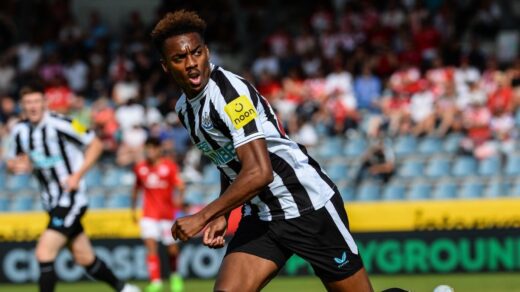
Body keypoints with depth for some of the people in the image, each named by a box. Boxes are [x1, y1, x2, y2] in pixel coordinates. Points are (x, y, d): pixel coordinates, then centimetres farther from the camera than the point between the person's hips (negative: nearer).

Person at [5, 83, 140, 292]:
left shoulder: (60, 124, -17)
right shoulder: (19, 131, 2)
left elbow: (95, 144, -10)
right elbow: (14, 161, 15)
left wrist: (77, 175, -18)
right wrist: (16, 165, -10)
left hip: (71, 199, -7)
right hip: (52, 202, 7)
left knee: (44, 254, -18)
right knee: (85, 259, 14)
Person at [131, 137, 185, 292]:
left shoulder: (169, 166, -6)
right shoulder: (140, 167, 3)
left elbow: (179, 186, -14)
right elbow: (136, 188, 18)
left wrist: (179, 198, -34)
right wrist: (133, 208, 20)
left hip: (168, 213, -1)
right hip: (149, 214, 1)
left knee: (173, 249, 6)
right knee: (151, 246, -15)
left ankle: (175, 275, 34)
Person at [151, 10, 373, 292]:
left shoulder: (229, 92, -21)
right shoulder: (185, 108, 6)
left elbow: (259, 172, -29)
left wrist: (203, 217, -25)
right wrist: (221, 216, 9)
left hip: (308, 205, -7)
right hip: (259, 215, 7)